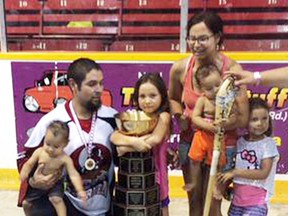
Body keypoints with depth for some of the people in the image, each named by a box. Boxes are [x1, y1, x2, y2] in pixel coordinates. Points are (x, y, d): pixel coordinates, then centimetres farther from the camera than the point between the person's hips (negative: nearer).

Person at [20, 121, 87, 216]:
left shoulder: (65, 159, -25)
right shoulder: (39, 152, -18)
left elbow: (74, 175, -29)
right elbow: (29, 164, -8)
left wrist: (80, 190, -42)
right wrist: (24, 172, -32)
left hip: (55, 184, -3)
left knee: (56, 199, -30)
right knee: (25, 203, 12)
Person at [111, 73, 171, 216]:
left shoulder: (163, 116, -10)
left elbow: (155, 139, -26)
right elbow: (114, 137, -15)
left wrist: (126, 148, -21)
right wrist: (133, 141, -34)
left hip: (155, 172, -3)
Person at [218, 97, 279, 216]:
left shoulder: (268, 143, -11)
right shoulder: (240, 142, 3)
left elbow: (263, 173, -18)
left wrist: (236, 172, -20)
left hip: (257, 199, -5)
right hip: (237, 196, 5)